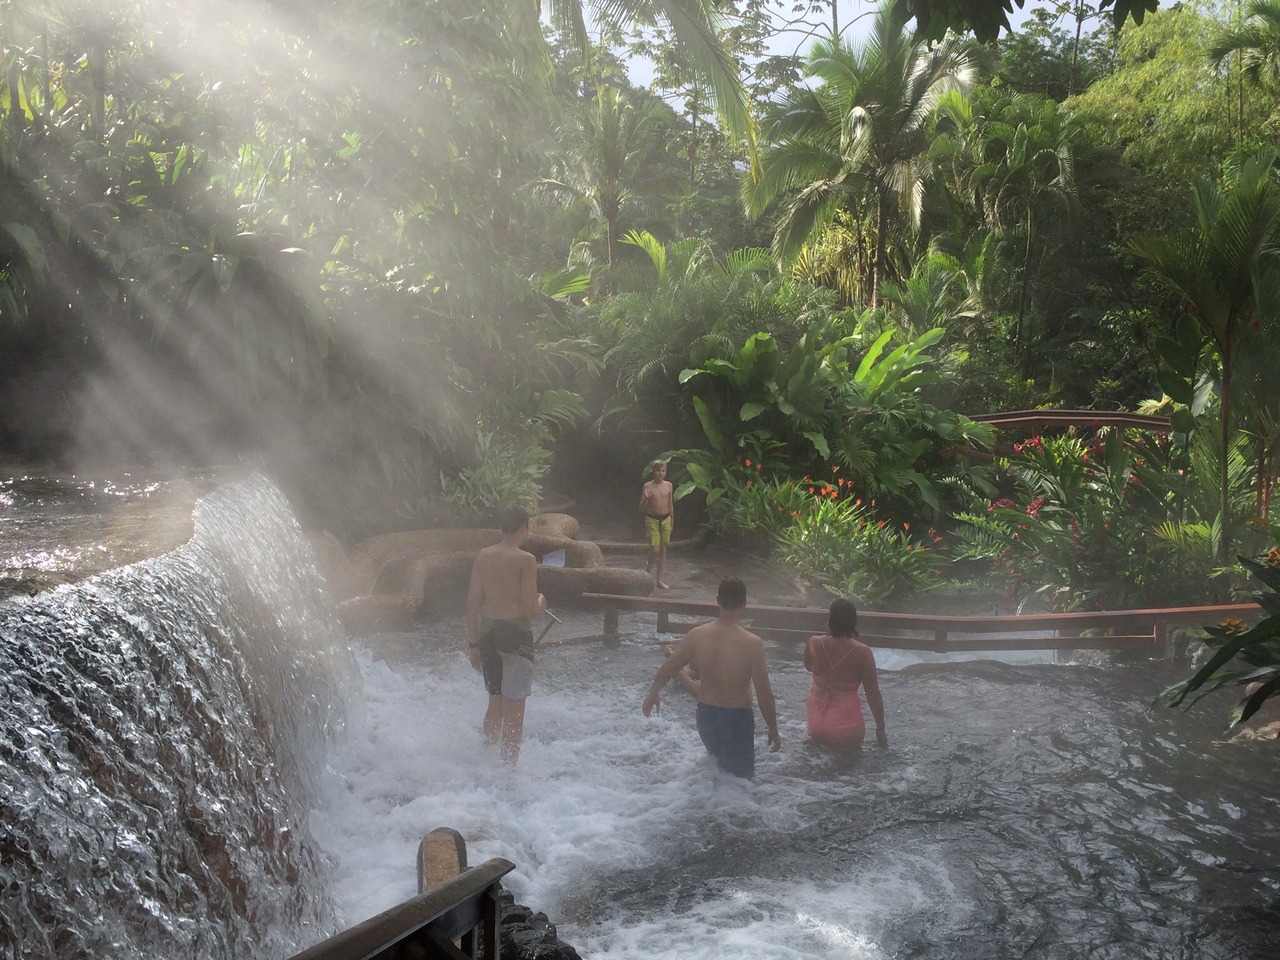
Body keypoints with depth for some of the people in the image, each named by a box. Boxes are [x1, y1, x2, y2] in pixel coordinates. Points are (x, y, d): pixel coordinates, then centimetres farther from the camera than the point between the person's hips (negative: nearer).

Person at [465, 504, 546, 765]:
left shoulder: (482, 557, 4)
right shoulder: (525, 560, -12)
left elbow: (472, 604, 7)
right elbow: (530, 610, -15)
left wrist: (473, 643, 15)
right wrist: (541, 601, 7)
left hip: (487, 630, 6)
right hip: (515, 633, -6)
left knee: (495, 702, 21)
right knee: (514, 708, 4)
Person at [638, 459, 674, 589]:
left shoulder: (668, 485, 3)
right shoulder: (648, 486, -8)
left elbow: (670, 505, 12)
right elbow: (641, 509, -7)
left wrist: (672, 522, 13)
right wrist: (645, 498, -26)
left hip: (665, 520, 4)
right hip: (652, 520, -4)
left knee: (663, 550, 5)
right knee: (655, 550, -11)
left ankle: (659, 580, 13)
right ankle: (648, 567, 20)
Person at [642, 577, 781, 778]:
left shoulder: (696, 636, -11)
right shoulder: (752, 644, -21)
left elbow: (665, 671, -1)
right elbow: (764, 695, -17)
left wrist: (652, 694, 19)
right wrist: (773, 732, -3)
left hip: (706, 715, 4)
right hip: (736, 719, -4)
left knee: (717, 759, 32)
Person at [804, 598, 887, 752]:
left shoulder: (814, 644, -8)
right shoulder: (862, 652, -14)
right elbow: (874, 695, -7)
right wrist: (880, 730, 6)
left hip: (816, 724, 3)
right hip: (846, 728, -2)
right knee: (852, 744, 30)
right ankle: (848, 749, 5)